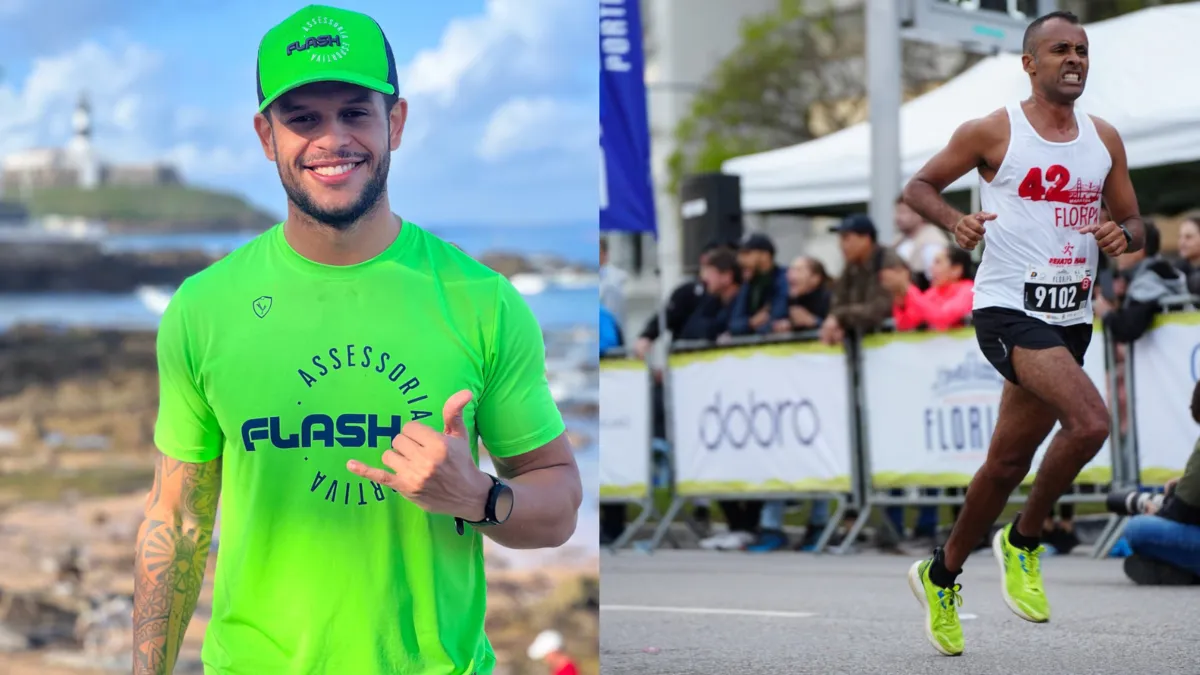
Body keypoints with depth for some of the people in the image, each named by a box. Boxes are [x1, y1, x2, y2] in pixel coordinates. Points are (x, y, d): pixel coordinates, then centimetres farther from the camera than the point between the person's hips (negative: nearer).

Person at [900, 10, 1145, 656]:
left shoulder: (1104, 139, 11)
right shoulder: (994, 132, -4)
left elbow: (1134, 224, 18)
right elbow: (919, 186, 6)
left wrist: (1122, 234, -6)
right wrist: (955, 220, -15)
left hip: (1070, 318, 6)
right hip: (1007, 309, -6)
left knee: (1009, 462, 12)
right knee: (1089, 421, -26)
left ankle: (941, 575, 30)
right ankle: (1023, 541, -4)